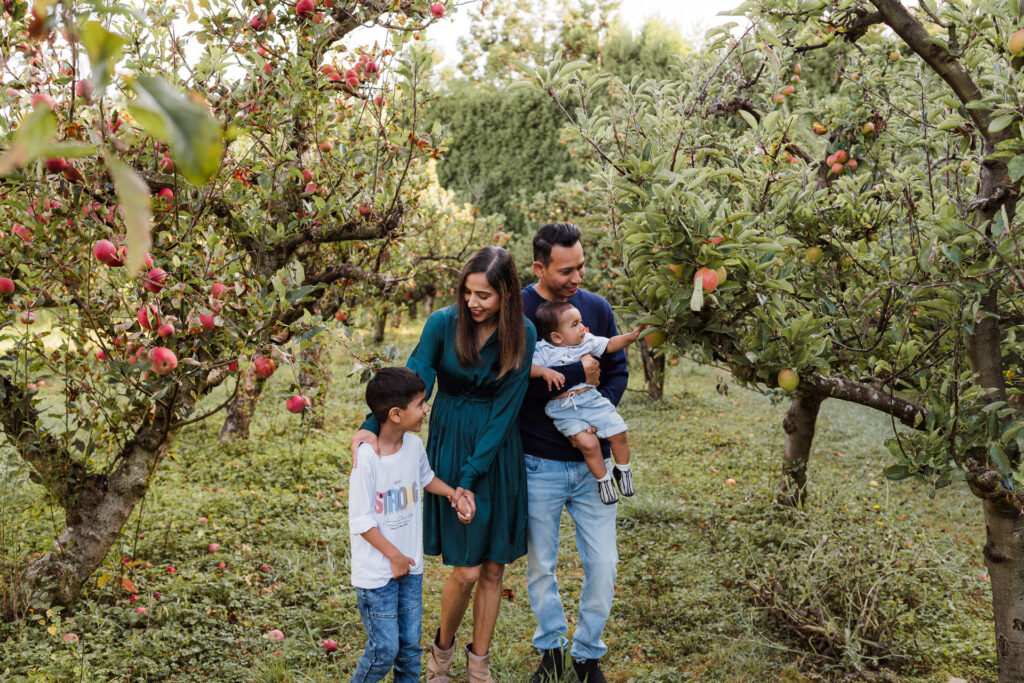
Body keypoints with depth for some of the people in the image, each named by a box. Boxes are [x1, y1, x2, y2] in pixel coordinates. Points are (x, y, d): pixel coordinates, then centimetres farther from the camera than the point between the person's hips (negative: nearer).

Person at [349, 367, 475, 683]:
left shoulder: (414, 445, -1)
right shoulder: (367, 458, -22)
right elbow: (360, 521, -18)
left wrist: (456, 494, 7)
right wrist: (395, 556, -14)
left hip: (410, 567, 6)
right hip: (376, 573, -6)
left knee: (410, 645, 13)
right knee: (385, 649, -1)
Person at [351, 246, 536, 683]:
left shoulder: (522, 335, -8)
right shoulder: (443, 324, -10)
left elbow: (505, 412, -9)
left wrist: (471, 477, -13)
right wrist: (374, 426, -32)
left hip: (498, 456, 2)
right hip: (450, 448, -2)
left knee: (493, 568, 9)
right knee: (467, 569, -3)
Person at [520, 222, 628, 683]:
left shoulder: (597, 308, 3)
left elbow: (617, 370, 8)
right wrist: (577, 375, -20)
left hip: (593, 460, 3)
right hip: (540, 465, -3)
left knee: (603, 564, 5)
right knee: (540, 566, 12)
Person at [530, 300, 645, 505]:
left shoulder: (587, 341, 10)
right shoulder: (543, 352, -4)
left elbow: (610, 345, 18)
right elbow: (526, 368, -13)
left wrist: (632, 335, 7)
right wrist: (544, 371, -28)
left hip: (592, 399, 4)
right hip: (564, 409, -4)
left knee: (618, 433, -4)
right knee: (588, 443, -21)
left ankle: (623, 470, 24)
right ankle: (603, 480, 3)